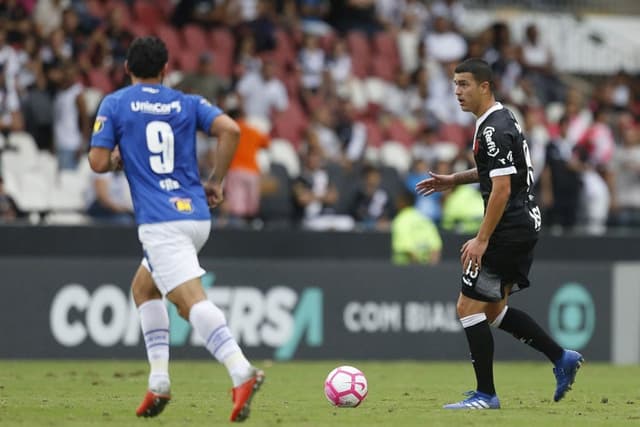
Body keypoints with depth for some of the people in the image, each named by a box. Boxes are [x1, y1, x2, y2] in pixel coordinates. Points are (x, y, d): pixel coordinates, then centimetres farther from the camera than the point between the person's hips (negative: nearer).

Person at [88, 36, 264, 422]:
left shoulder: (114, 105, 4)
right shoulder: (187, 103, 12)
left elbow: (98, 163, -2)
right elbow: (230, 129, -4)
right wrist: (216, 181, 6)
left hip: (160, 223, -6)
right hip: (197, 215, 6)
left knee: (192, 301, -18)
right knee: (143, 288, 24)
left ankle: (242, 372, -39)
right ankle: (159, 383, 14)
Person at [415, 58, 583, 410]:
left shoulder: (494, 130, -19)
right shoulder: (501, 120, 13)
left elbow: (501, 189, -23)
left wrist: (482, 240, -22)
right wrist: (454, 180, 21)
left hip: (508, 229, -10)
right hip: (526, 224, 10)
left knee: (468, 307, -5)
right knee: (492, 309, 17)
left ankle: (485, 395, 0)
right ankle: (561, 358, 17)